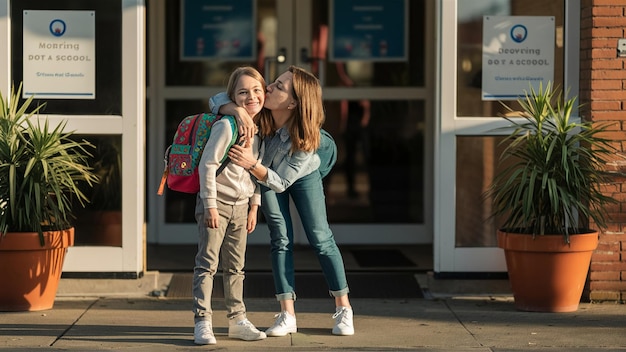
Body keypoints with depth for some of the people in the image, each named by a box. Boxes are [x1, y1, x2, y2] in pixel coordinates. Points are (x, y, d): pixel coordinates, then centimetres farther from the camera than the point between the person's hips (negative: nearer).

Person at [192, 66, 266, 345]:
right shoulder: (226, 126, -16)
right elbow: (207, 165, -17)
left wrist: (254, 206, 11)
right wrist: (210, 206, -17)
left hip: (241, 205, 7)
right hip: (217, 202, -7)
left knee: (235, 266, 13)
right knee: (207, 263, -5)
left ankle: (237, 320, 20)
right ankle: (202, 322, -4)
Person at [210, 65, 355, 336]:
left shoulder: (305, 137, -39)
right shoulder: (260, 114, -34)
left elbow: (280, 182, -34)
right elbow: (217, 101, -28)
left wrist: (252, 164, -50)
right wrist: (238, 111, -48)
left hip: (302, 175, -2)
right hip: (265, 172, 2)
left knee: (320, 238, -2)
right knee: (281, 240, -2)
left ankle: (344, 309, 9)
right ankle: (287, 315, 0)